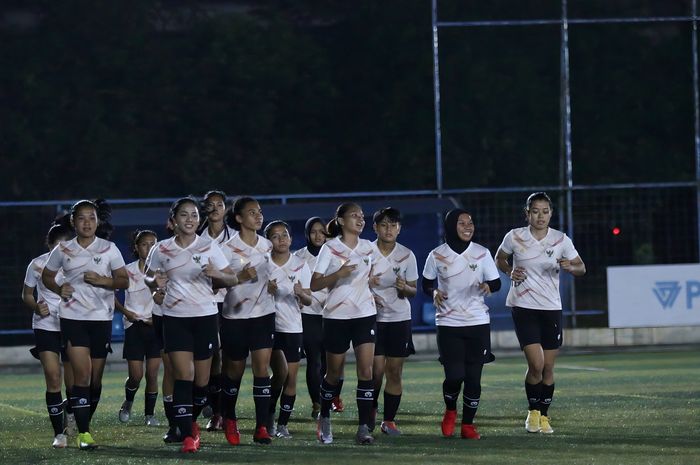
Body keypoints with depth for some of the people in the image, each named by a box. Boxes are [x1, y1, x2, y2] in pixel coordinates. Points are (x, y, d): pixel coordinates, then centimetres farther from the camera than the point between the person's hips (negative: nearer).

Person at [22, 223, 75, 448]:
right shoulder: (37, 265, -4)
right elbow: (26, 295, 9)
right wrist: (36, 307, -11)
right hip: (46, 326, -1)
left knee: (73, 382, 3)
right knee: (53, 378, -13)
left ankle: (69, 419, 35)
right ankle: (59, 433, -7)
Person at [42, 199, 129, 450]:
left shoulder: (109, 249, 2)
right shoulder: (63, 251, 4)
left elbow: (124, 281, 2)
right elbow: (46, 276, 18)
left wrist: (103, 280, -16)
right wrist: (59, 289, -3)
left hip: (101, 317, 1)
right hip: (73, 317, -1)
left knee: (96, 378, 7)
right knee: (82, 374, -14)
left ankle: (86, 423, 26)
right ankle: (83, 433, -15)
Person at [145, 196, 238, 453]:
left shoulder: (209, 247, 1)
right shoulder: (161, 250, 3)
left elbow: (232, 279, 3)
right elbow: (149, 278, 15)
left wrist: (216, 274, -19)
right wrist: (155, 282, -9)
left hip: (205, 316, 1)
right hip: (175, 317, -1)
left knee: (201, 379, 4)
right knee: (183, 375, -12)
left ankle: (191, 421, 31)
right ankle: (187, 436, -14)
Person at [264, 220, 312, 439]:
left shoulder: (300, 265, 3)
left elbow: (308, 300, 3)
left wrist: (301, 293, -20)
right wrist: (266, 290, -18)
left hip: (293, 326, 2)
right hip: (269, 324, -2)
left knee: (291, 376, 0)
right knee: (280, 371, -16)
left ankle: (282, 424, 9)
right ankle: (269, 413, 5)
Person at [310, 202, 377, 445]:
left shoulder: (367, 247, 8)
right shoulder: (330, 249, -4)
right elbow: (315, 284, -10)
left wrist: (372, 294, 11)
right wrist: (339, 274, -23)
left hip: (365, 315, 3)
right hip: (337, 315, -3)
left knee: (366, 370, -11)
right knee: (334, 373, 7)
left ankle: (364, 428, -12)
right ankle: (324, 419, 31)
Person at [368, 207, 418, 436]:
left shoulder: (406, 255, 3)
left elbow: (413, 290, 8)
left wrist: (405, 288, -15)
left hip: (400, 318, 2)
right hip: (373, 316, -2)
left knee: (394, 372, 0)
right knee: (377, 369, -8)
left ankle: (389, 420, 9)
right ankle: (371, 410, 17)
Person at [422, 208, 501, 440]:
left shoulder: (482, 253, 2)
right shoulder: (437, 255, -1)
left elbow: (496, 282, 8)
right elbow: (426, 283, 11)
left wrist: (488, 286, -15)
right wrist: (434, 292, -11)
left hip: (478, 323, 1)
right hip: (448, 324, -1)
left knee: (473, 377, -1)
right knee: (454, 376, -10)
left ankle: (468, 424, 14)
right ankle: (450, 411, 21)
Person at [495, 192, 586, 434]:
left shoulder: (561, 240, -1)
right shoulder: (515, 237, -3)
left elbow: (581, 268, 6)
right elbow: (499, 258, 15)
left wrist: (570, 267, -17)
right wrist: (510, 271, -5)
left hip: (551, 308, 2)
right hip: (523, 307, -2)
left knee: (548, 367, 5)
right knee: (536, 364, -13)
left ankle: (544, 416, 20)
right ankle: (532, 412, 8)